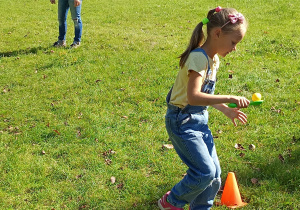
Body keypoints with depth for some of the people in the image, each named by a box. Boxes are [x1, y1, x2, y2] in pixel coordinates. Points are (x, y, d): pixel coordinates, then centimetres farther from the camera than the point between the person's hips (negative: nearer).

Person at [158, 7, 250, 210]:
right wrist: (230, 98, -35)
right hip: (182, 122, -9)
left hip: (200, 120, 9)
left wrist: (226, 109, 13)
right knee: (206, 172, -8)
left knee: (214, 172, 10)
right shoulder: (199, 57, -23)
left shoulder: (214, 59, 6)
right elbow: (193, 96, -34)